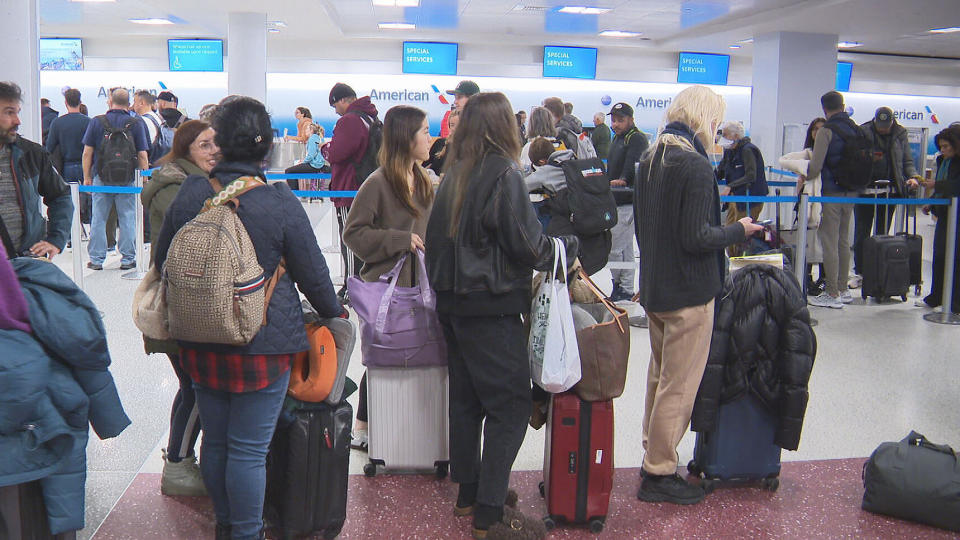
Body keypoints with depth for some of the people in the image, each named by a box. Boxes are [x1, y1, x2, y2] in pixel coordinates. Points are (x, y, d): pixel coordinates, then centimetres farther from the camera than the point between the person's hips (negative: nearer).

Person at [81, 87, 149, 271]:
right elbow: (142, 155, -3)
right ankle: (127, 259, 8)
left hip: (101, 177, 1)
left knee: (99, 218, 8)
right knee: (128, 218, 5)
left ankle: (96, 259, 11)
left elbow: (87, 153, 0)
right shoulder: (136, 124, -1)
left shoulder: (96, 122, 1)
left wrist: (87, 177, 8)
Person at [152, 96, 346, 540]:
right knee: (248, 449, 5)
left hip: (201, 344, 5)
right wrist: (334, 312, 13)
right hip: (263, 346, -5)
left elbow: (162, 262, 9)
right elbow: (312, 273, -6)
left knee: (215, 440, 19)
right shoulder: (280, 202, -14)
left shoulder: (190, 193, -3)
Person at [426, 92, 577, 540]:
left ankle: (468, 494, 28)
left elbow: (436, 238, 15)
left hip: (453, 302, 9)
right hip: (491, 308, -9)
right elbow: (528, 246, -15)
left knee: (466, 399, 16)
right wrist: (569, 246, 1)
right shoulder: (503, 175, -15)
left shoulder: (453, 175, 9)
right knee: (509, 407, -2)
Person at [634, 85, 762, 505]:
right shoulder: (696, 166, -19)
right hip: (688, 292, -9)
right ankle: (659, 474, 10)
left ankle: (653, 457, 32)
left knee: (659, 377, 20)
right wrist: (739, 230, -7)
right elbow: (697, 238, -23)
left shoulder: (649, 160, 8)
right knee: (679, 385, 1)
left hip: (655, 286, 9)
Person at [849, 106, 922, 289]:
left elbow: (907, 161, 10)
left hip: (890, 190, 2)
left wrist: (912, 176, -7)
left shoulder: (900, 134, 7)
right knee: (861, 233, 2)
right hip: (865, 189, -1)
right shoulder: (863, 132, -1)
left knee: (882, 233, 6)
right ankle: (859, 272, 10)